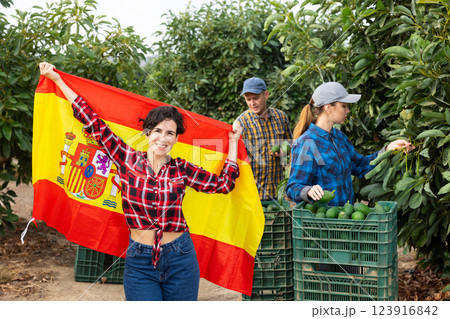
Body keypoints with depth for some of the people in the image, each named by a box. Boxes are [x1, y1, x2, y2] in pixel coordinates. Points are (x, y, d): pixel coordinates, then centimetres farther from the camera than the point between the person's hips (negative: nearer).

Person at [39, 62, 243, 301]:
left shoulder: (182, 170, 2)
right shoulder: (128, 160, -1)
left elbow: (223, 183, 10)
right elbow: (93, 122, 2)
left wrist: (233, 142, 15)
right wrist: (57, 80, 7)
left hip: (180, 260, 1)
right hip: (140, 262, -1)